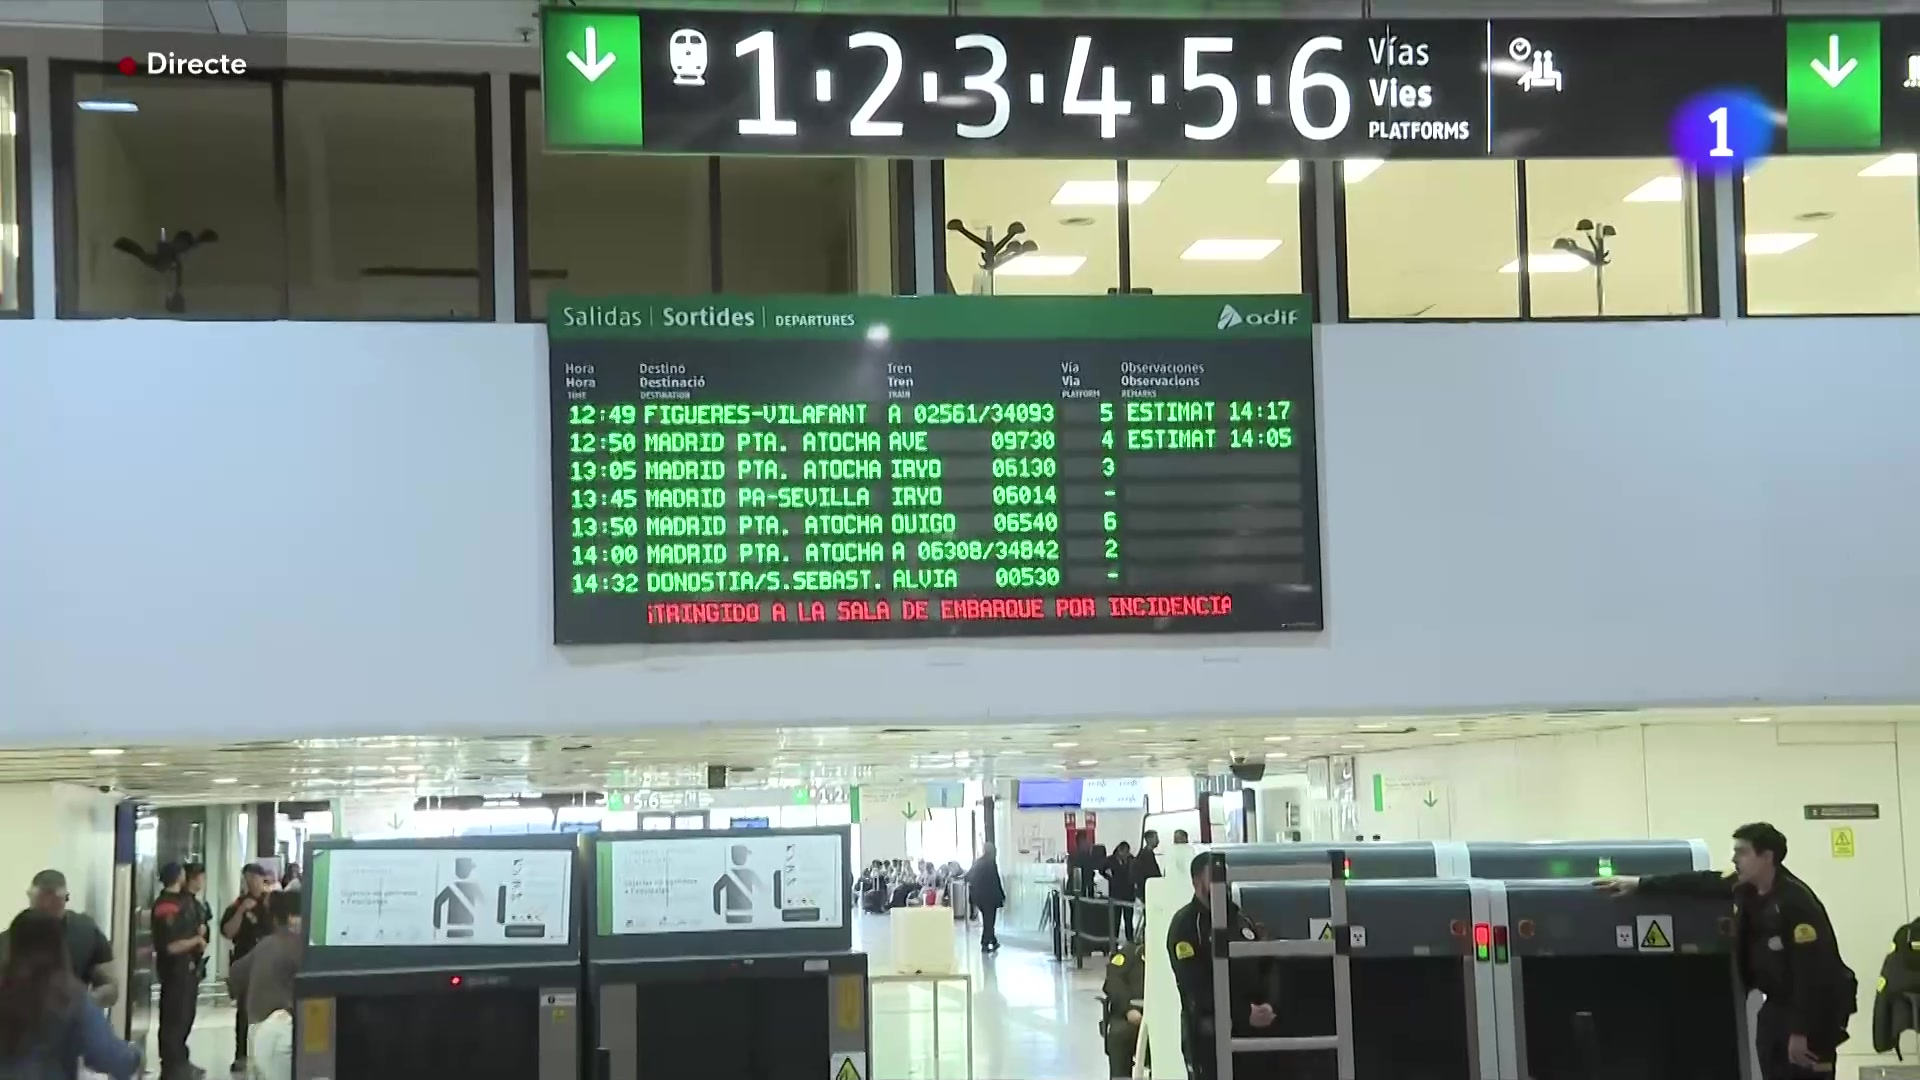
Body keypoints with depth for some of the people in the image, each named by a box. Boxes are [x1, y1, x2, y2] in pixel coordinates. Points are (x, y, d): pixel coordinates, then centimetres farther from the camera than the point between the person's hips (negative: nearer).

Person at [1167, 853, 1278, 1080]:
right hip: (1209, 1033, -6)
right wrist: (1244, 1014, -23)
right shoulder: (1186, 924, -9)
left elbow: (1268, 964, 8)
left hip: (1251, 1030, 7)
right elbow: (1197, 987, -18)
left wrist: (1268, 1005, -12)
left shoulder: (1241, 919, 12)